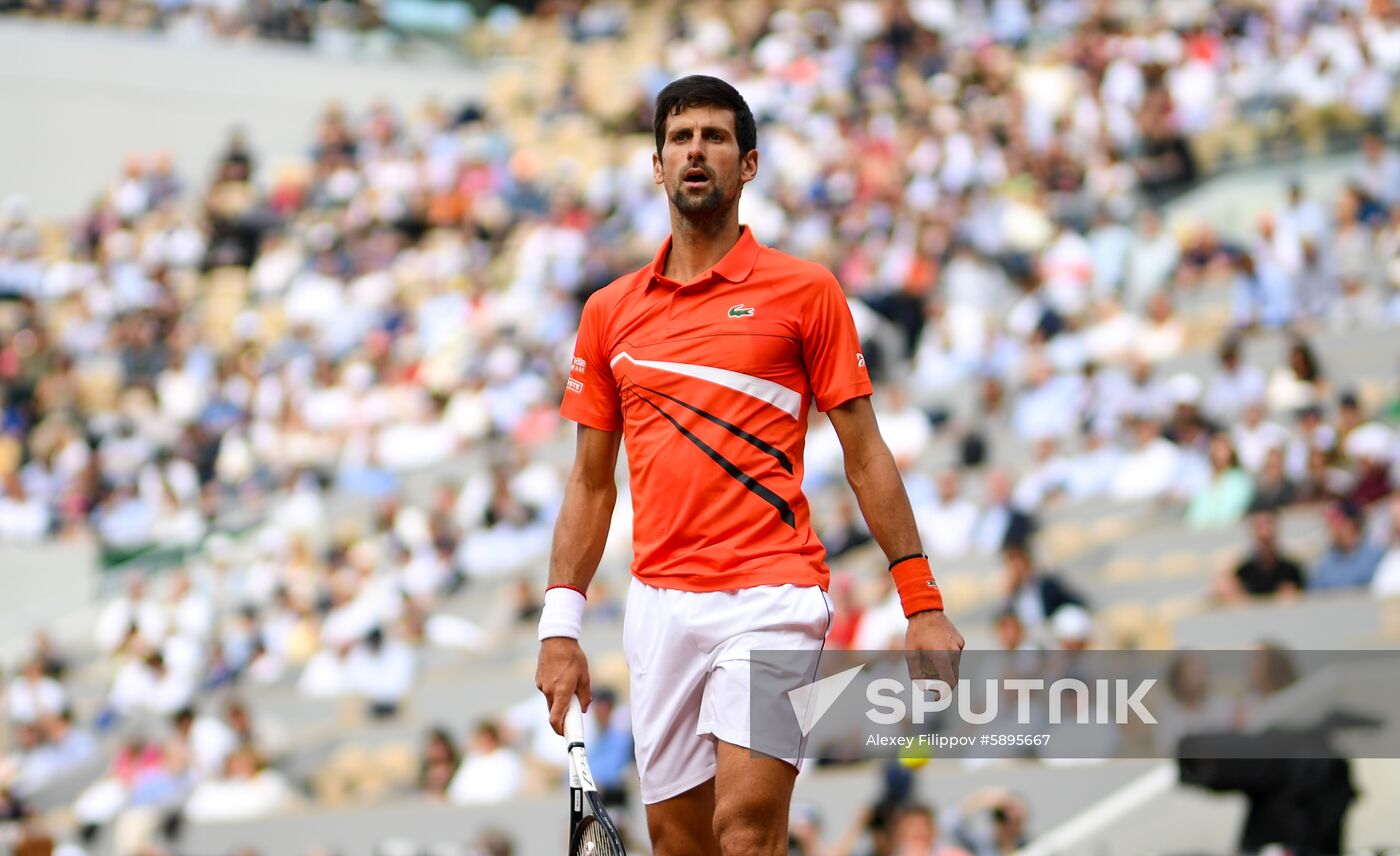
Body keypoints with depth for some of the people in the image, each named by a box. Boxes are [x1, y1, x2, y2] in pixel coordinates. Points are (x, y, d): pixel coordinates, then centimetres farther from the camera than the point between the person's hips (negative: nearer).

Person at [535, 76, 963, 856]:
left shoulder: (806, 292, 2)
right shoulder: (611, 312, 12)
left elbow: (864, 455, 3)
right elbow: (592, 482, 15)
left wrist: (923, 604, -3)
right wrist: (561, 625, 8)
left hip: (769, 598, -4)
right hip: (659, 607, 4)